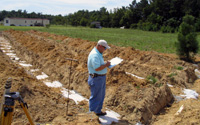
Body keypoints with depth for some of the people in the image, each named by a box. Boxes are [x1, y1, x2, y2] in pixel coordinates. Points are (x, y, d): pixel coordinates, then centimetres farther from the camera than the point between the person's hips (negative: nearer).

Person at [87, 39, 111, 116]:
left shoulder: (98, 53, 11)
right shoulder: (95, 55, -23)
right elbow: (97, 68, -30)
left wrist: (105, 63, 8)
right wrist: (106, 65, -17)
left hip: (101, 78, 11)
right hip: (96, 79, -11)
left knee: (101, 95, 19)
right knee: (96, 97, 1)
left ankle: (98, 111, 32)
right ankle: (92, 112, 14)